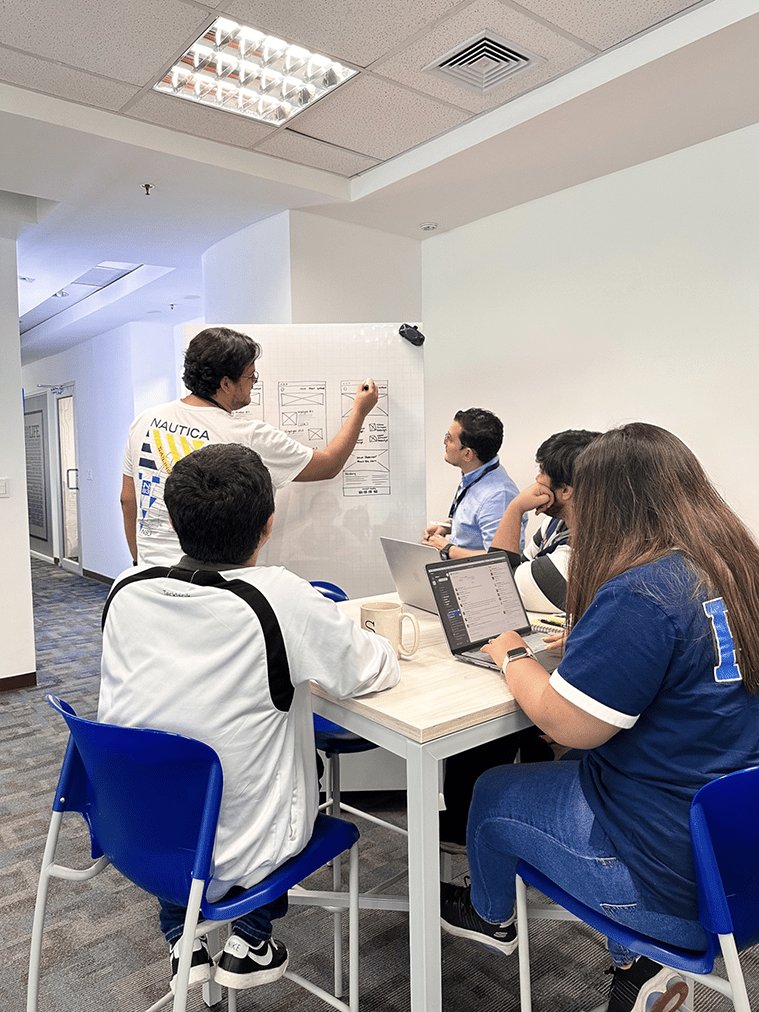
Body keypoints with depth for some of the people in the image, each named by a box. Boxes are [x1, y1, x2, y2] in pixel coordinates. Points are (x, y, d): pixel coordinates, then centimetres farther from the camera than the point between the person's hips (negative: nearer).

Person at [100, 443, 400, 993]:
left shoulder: (127, 591, -10)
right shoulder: (280, 599, -24)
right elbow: (378, 670, -10)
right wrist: (340, 634, 11)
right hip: (231, 857, -3)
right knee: (314, 761, 24)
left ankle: (182, 939, 34)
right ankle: (251, 941, 27)